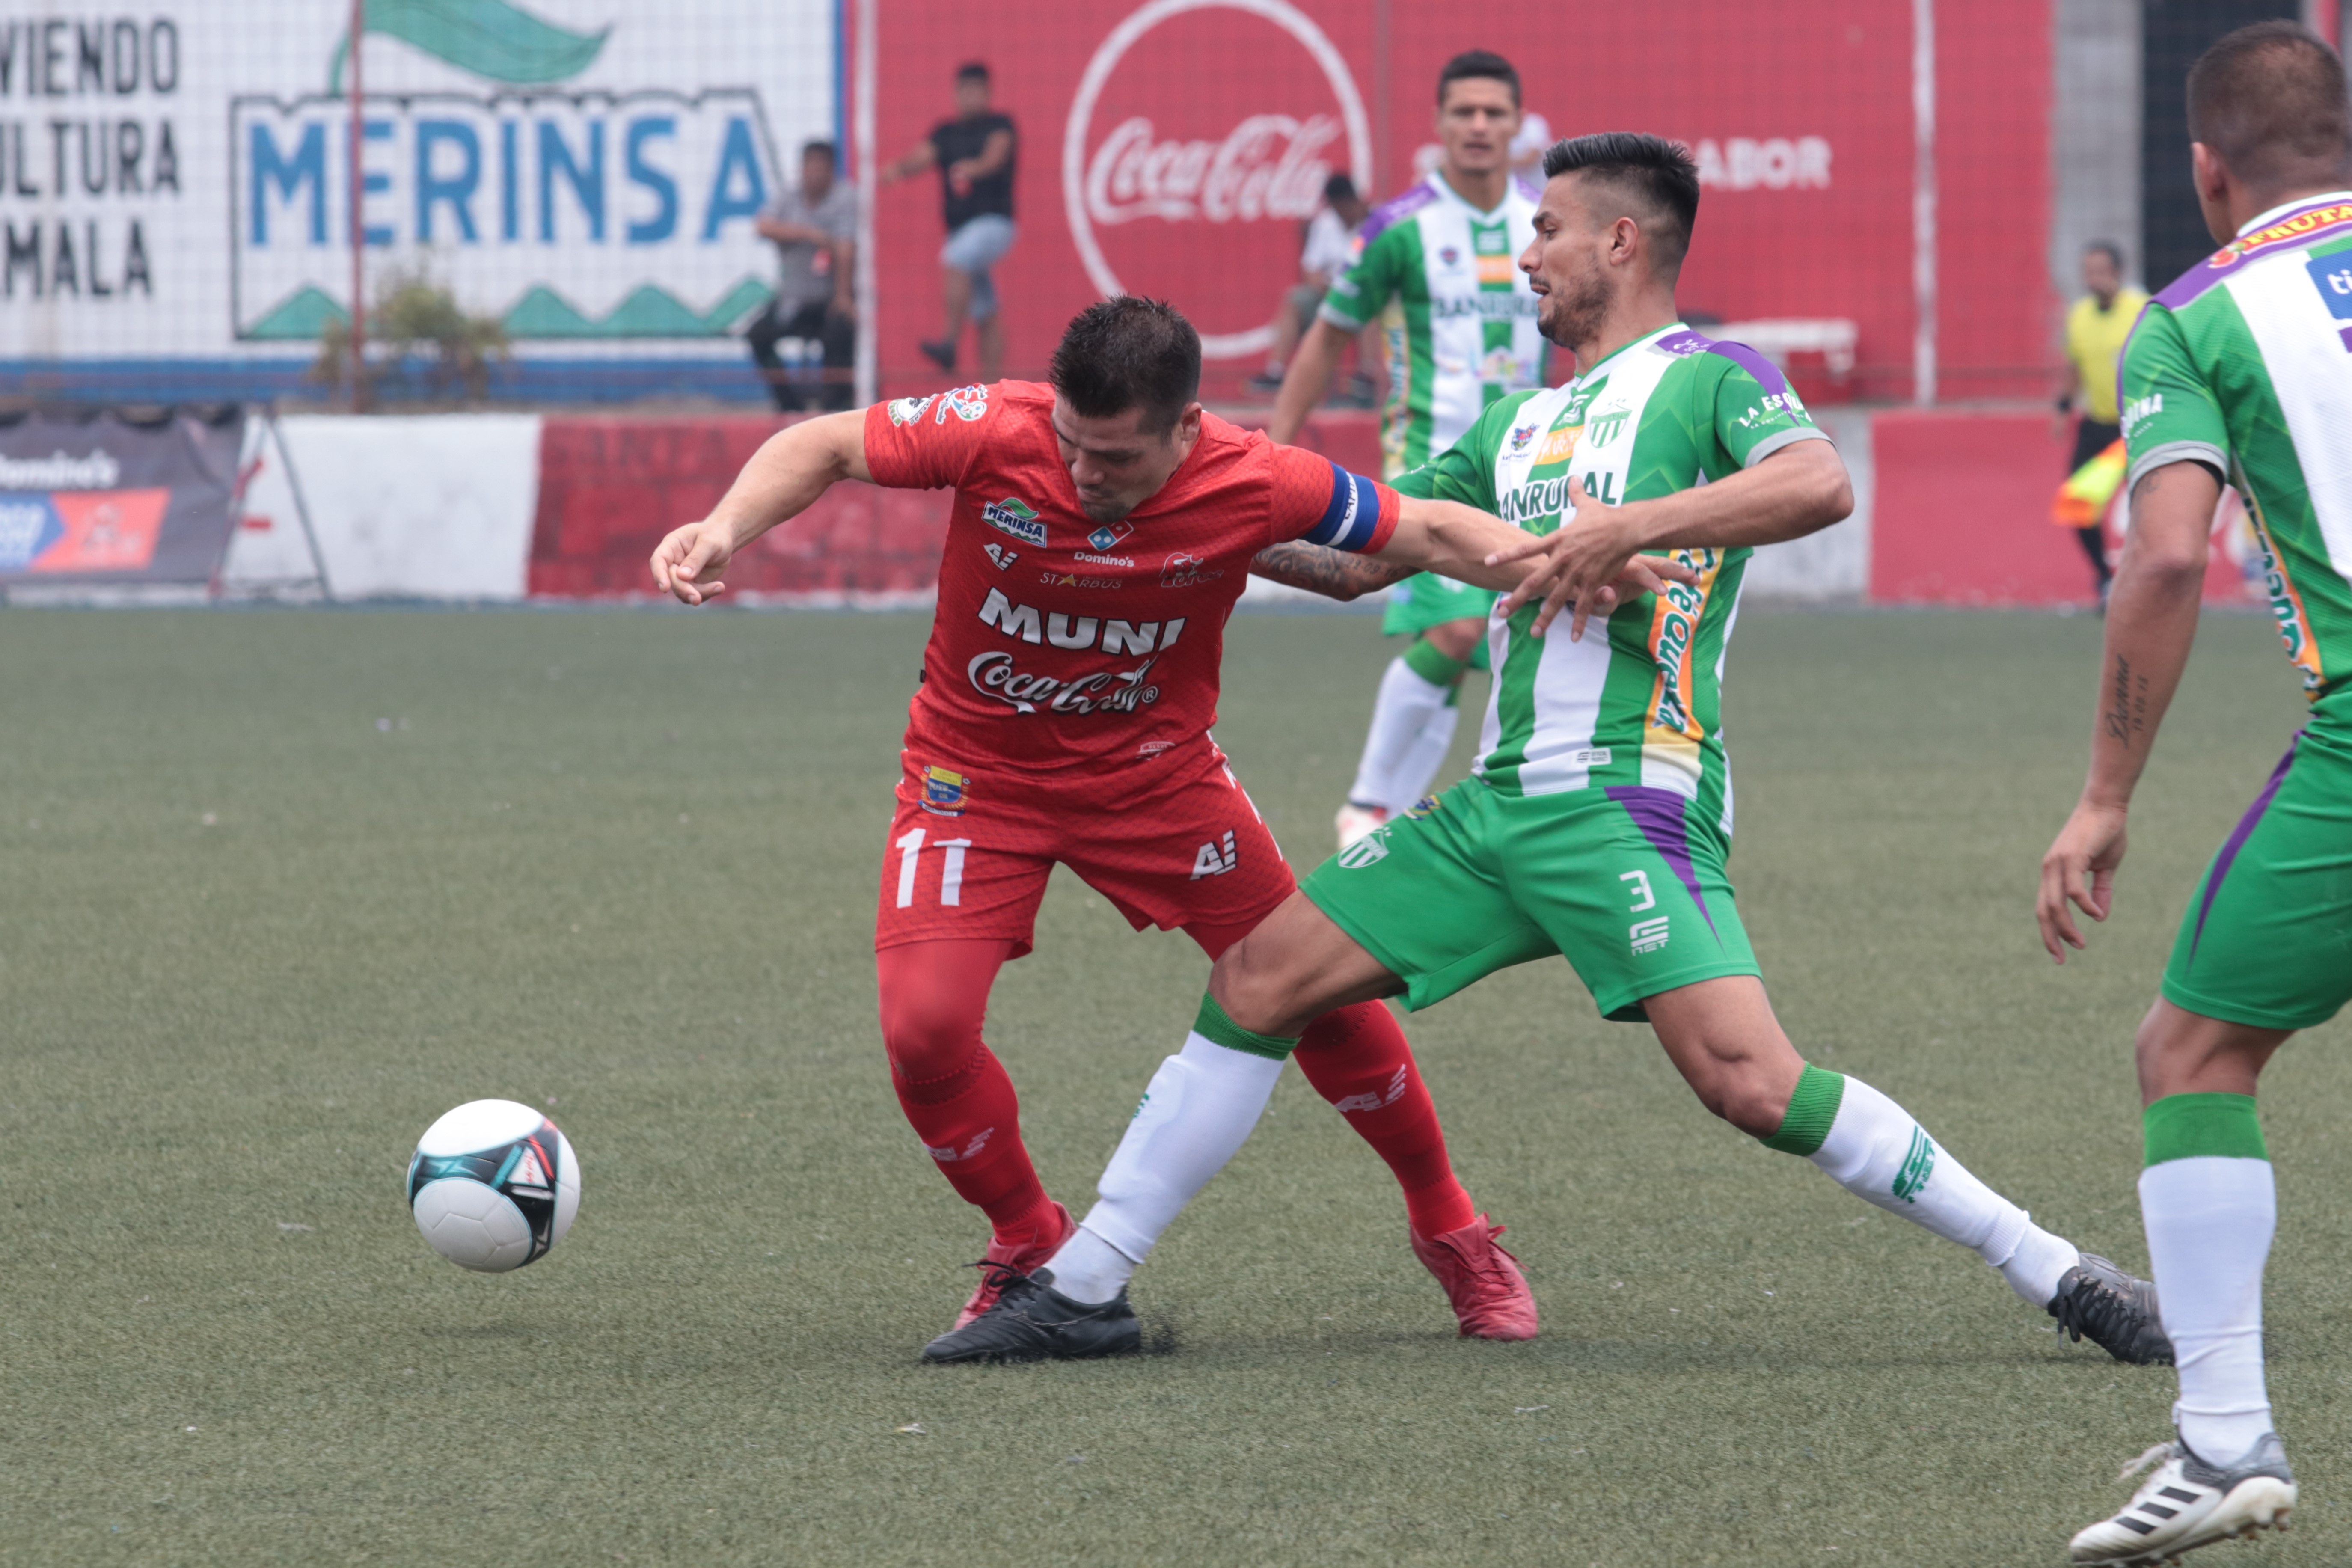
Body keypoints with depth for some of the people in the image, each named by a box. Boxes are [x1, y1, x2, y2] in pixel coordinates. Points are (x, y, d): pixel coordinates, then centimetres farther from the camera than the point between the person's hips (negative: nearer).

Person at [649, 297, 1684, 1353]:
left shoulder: (1253, 485, -24)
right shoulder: (995, 433, -27)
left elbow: (1424, 533, -9)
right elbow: (824, 448, -13)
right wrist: (724, 530, -29)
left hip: (1159, 774, 1)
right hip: (975, 777, -1)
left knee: (1323, 1000, 1)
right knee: (924, 1029, -18)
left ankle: (1451, 1233, 27)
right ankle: (1030, 1247, 11)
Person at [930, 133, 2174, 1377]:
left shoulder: (1709, 378, 1)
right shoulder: (1523, 424, 24)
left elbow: (1820, 485, -20)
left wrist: (1629, 527, -24)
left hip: (1628, 800, -8)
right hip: (1498, 804, 8)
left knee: (1750, 1083, -22)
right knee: (1257, 981, 4)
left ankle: (2053, 1274, -15)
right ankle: (1083, 1286, 12)